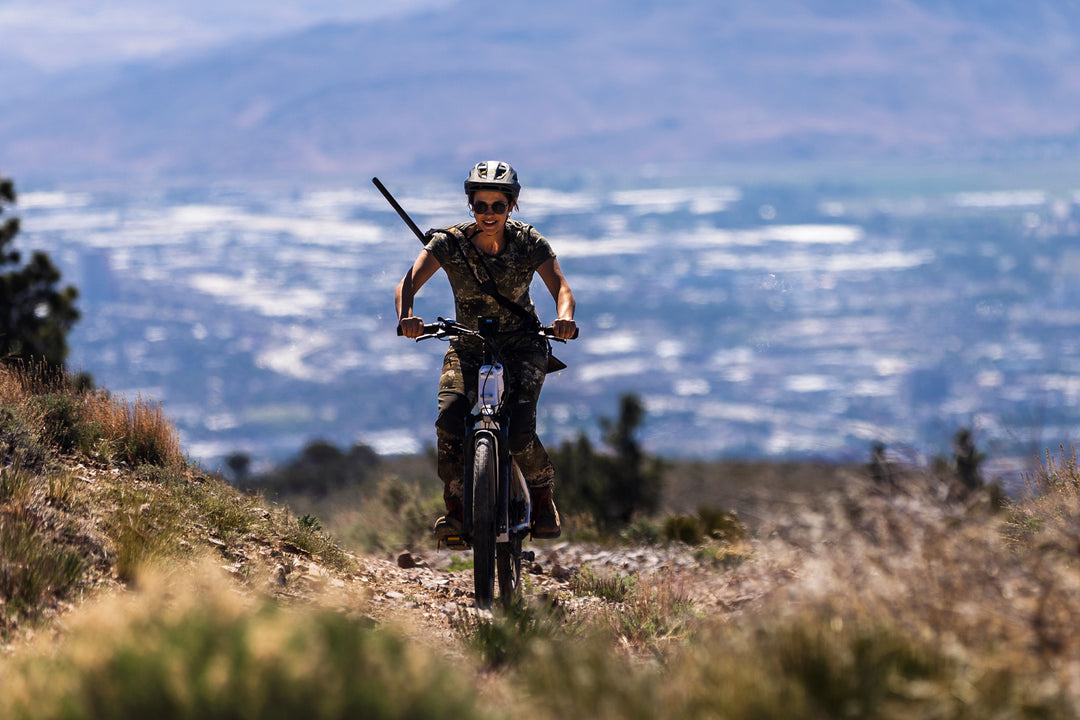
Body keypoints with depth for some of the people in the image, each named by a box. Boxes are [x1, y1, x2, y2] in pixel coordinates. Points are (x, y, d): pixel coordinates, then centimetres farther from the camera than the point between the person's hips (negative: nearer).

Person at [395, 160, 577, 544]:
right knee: (449, 419, -26)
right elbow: (409, 282, -24)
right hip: (468, 347, 1)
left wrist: (564, 317, -45)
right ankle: (454, 509, -8)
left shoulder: (529, 242, -12)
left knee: (520, 432, -23)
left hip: (522, 344, -1)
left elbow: (560, 287, -21)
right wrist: (405, 317, -47)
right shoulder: (449, 242, -13)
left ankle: (543, 497, 8)